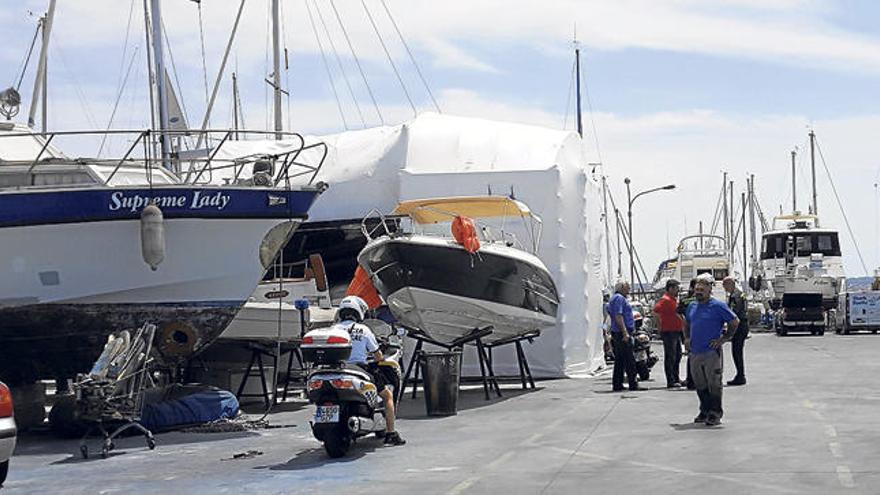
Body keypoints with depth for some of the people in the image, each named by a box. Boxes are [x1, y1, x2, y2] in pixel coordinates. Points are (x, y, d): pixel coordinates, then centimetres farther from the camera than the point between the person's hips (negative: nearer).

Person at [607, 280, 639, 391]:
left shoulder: (614, 298, 22)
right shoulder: (619, 298, -11)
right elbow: (618, 316, -20)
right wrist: (625, 332, -25)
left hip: (617, 334, 11)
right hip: (622, 333, -11)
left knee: (619, 361, 10)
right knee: (629, 361, -10)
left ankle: (617, 384, 11)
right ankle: (633, 384, -10)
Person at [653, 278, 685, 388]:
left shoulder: (674, 299, 15)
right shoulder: (665, 300, -15)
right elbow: (655, 312, -25)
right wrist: (660, 326, -19)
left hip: (676, 332, 10)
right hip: (669, 332, -10)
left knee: (677, 355, 16)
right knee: (670, 357, -6)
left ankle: (676, 379, 24)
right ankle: (670, 381, -2)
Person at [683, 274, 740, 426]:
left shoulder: (717, 306, -7)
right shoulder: (692, 306, 13)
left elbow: (735, 322, -5)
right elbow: (686, 324, 29)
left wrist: (723, 339, -8)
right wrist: (687, 338, 14)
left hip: (712, 352, -6)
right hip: (695, 353, 6)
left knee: (714, 384, -3)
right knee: (700, 385, 13)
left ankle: (715, 414, 3)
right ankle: (705, 411, 24)